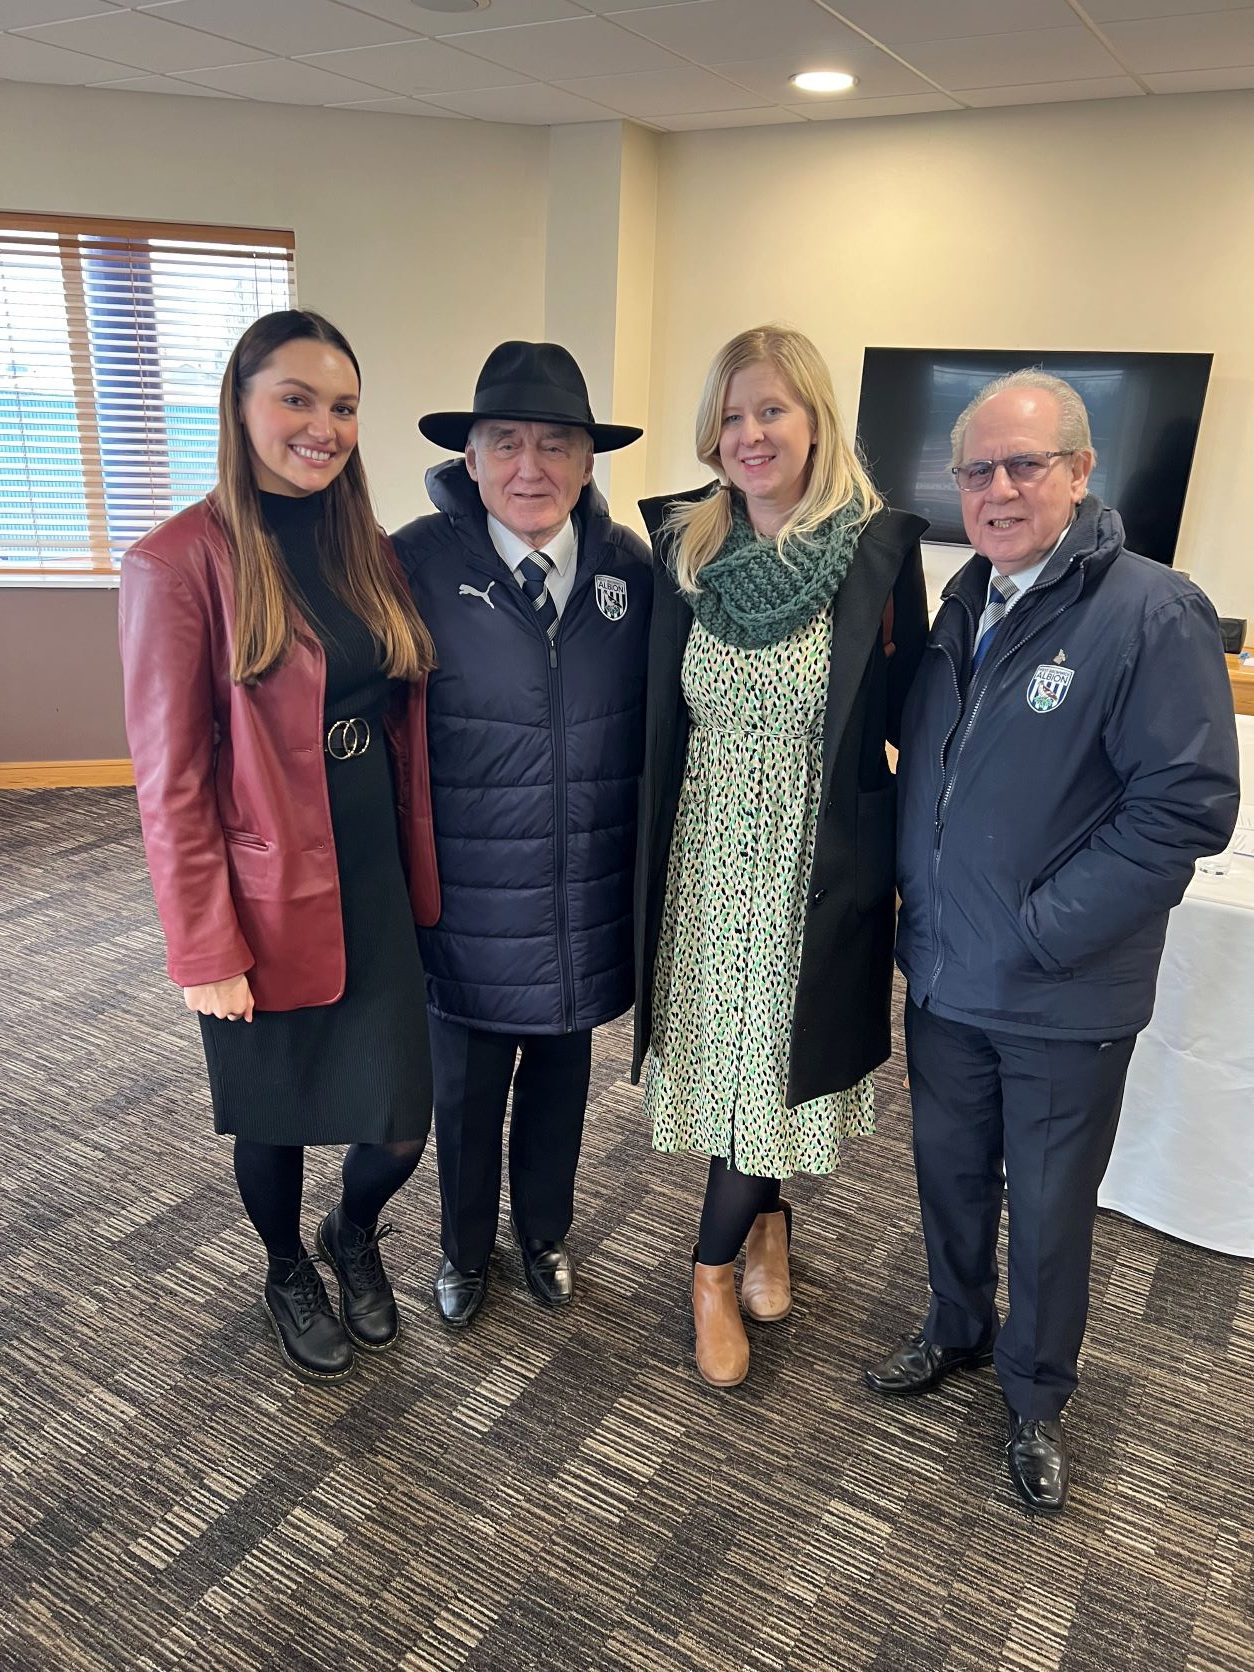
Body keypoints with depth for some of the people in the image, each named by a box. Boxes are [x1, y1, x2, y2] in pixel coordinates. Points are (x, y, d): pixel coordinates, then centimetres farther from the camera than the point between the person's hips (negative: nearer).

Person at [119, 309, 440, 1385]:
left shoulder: (370, 554, 5)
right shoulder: (182, 562, -13)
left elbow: (404, 733, 9)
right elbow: (171, 783, -13)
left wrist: (420, 884, 7)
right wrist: (205, 953, -11)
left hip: (377, 894, 5)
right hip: (271, 906, -4)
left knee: (401, 1126, 9)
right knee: (274, 1117, 16)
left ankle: (355, 1237, 44)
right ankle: (288, 1273, 48)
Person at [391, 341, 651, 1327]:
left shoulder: (631, 570, -5)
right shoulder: (417, 565, -13)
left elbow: (654, 728, 2)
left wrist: (643, 868, 2)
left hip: (587, 904, 3)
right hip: (468, 903, -2)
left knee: (562, 1078, 22)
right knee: (467, 1090, 17)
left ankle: (546, 1233, 49)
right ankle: (466, 1249, 45)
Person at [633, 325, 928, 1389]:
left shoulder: (879, 552, -9)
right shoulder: (684, 548, 0)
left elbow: (909, 721, -2)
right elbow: (660, 716, 5)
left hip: (817, 861, -2)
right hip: (705, 853, 3)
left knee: (772, 1054, 8)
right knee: (724, 1053, 15)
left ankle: (715, 1268, 33)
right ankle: (767, 1219, 43)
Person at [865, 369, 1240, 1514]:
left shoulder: (1155, 614, -16)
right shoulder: (961, 602, 4)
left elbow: (1190, 805, -19)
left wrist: (1038, 928, -19)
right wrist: (919, 898, 4)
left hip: (1063, 1000, -5)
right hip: (944, 975, 6)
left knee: (1049, 1213, 13)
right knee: (949, 1170, 22)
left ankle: (1037, 1400, 39)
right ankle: (958, 1331, 48)